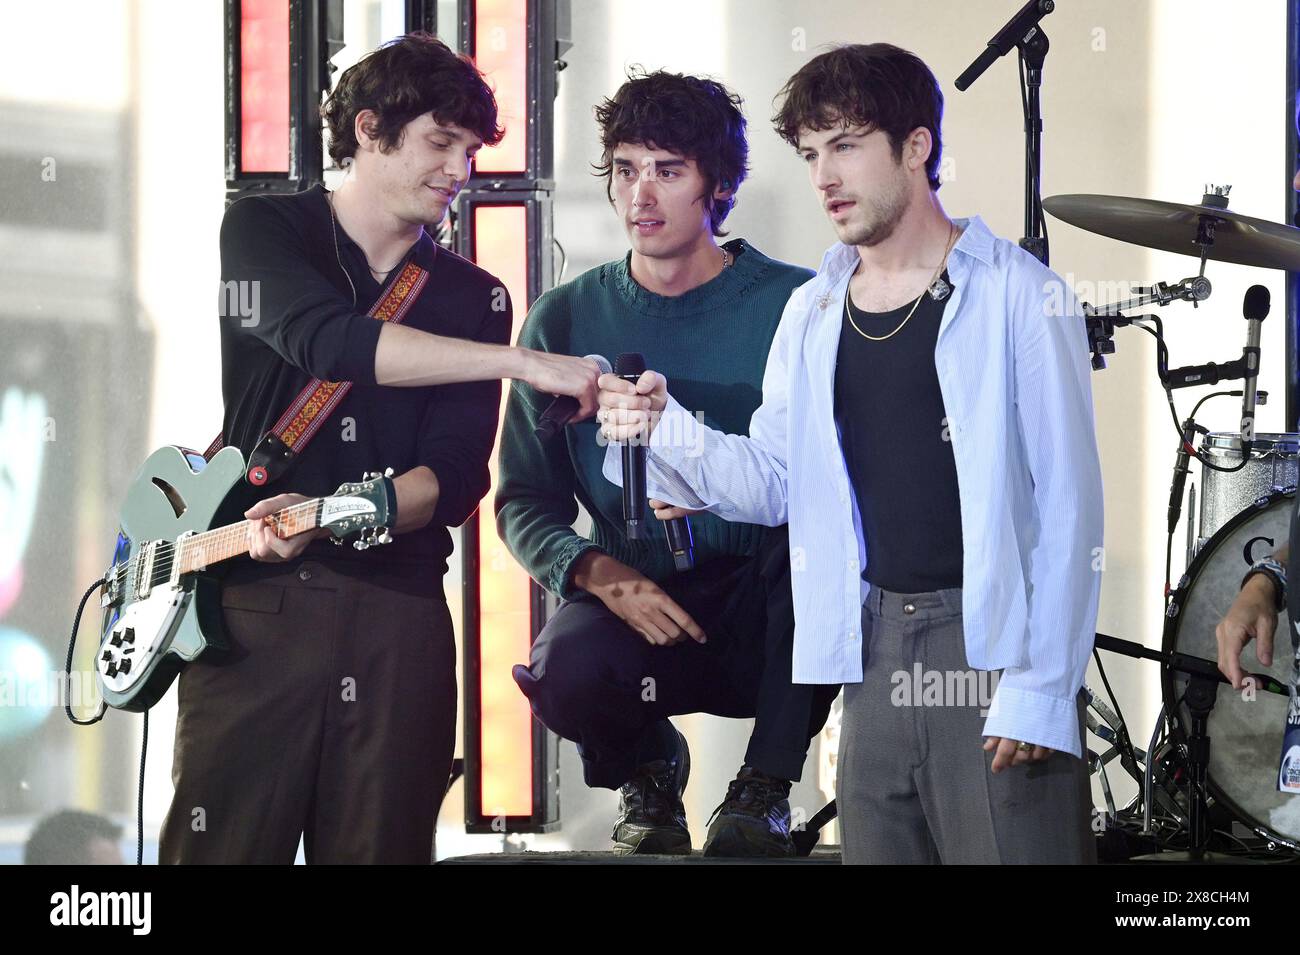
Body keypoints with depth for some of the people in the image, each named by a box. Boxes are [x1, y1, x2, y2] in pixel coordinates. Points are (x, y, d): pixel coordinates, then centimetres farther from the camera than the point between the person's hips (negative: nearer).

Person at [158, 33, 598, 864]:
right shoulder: (265, 230, 5)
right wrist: (524, 363, -23)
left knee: (381, 845, 1)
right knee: (220, 849, -6)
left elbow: (455, 479, 2)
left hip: (401, 616, 3)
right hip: (255, 601, -3)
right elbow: (328, 341, -17)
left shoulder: (474, 299, 13)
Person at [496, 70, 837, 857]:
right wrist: (597, 571, -15)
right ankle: (646, 766, 6)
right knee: (568, 669, -34)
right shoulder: (567, 318, 5)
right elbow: (524, 498, 6)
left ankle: (767, 785, -11)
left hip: (770, 626, -1)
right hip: (638, 609, 1)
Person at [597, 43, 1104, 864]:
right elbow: (773, 482, 11)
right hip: (877, 648, 6)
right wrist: (663, 428, -8)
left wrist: (1043, 690, -14)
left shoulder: (1018, 296, -6)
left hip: (995, 644, -6)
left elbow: (1066, 508, -8)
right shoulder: (814, 313, 13)